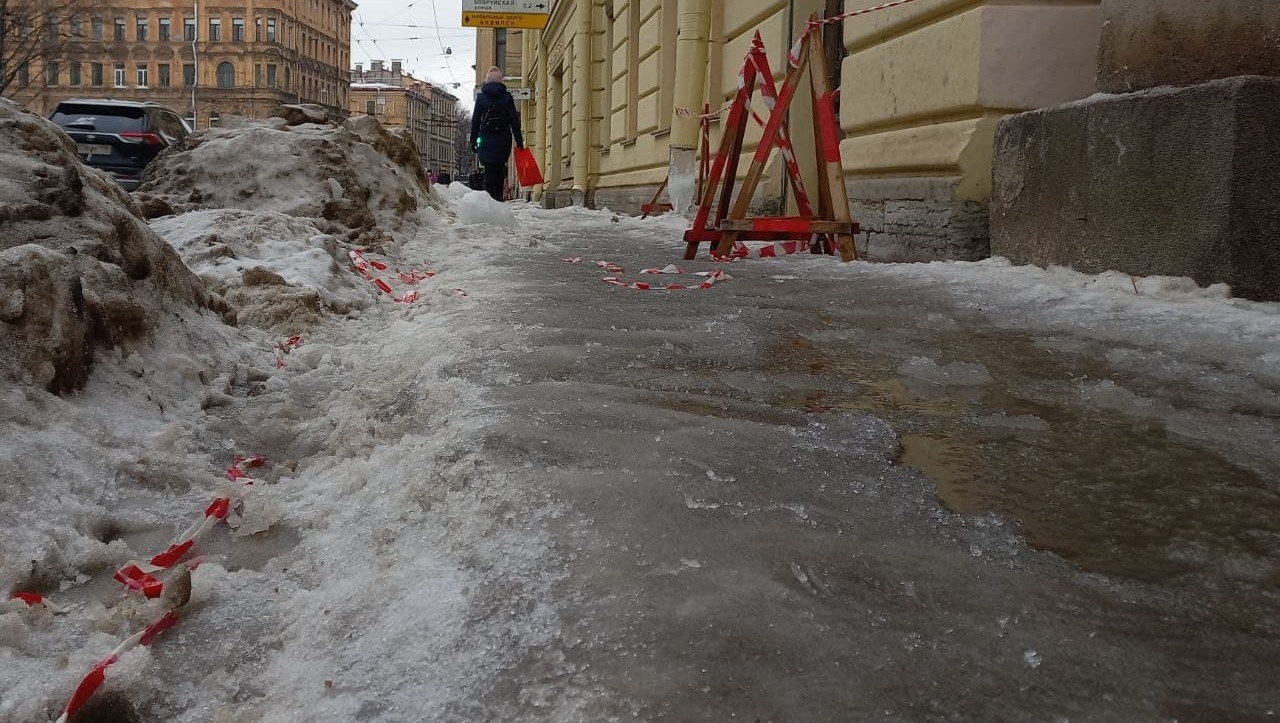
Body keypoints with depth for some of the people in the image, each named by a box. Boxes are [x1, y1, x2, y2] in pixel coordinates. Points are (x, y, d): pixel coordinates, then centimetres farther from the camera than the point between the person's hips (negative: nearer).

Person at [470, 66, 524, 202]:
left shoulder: (481, 98, 2)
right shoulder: (507, 97, 0)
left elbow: (475, 121, 4)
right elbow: (514, 120, 0)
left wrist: (473, 140, 10)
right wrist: (519, 141, 3)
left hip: (486, 140, 0)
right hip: (503, 139, 0)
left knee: (489, 171, 3)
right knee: (500, 169, 10)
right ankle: (498, 197, 6)